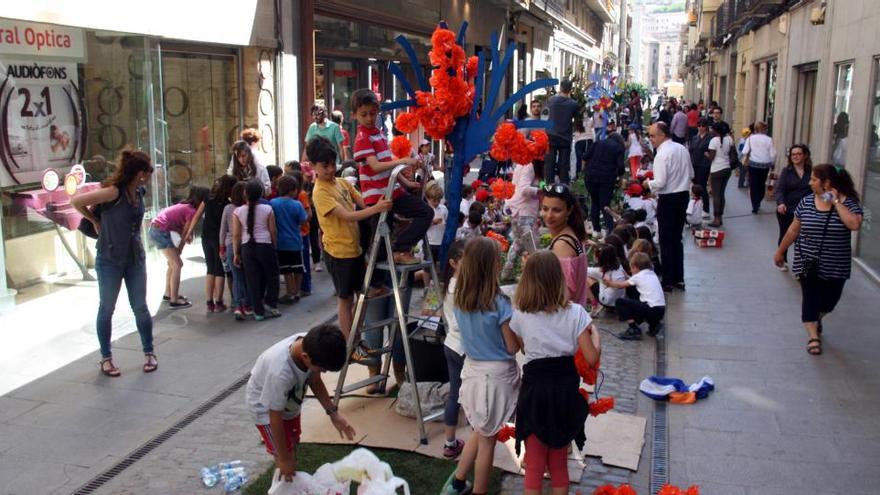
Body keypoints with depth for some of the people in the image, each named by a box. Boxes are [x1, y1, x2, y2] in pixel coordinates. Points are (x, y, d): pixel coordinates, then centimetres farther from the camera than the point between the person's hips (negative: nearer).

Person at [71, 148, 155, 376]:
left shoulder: (139, 191, 0)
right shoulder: (114, 191, -20)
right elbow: (76, 201, -20)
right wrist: (96, 222, -8)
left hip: (135, 257, 6)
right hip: (110, 259, -5)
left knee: (140, 307, 10)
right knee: (106, 308, 8)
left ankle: (149, 353, 21)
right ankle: (106, 358, 19)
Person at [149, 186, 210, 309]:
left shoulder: (185, 206, 14)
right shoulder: (192, 211, -13)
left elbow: (181, 231, 7)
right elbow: (184, 235, -9)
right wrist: (178, 252, 0)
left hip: (155, 229, 10)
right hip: (161, 231, -10)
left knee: (173, 263, 20)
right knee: (177, 265, -6)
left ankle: (168, 294, 29)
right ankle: (174, 301, -6)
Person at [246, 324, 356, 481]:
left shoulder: (310, 345, -29)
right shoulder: (280, 372, -45)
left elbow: (315, 381, -7)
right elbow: (275, 418, -30)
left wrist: (333, 412, -12)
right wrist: (283, 458, -19)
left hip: (289, 402, 6)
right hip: (265, 407, -6)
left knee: (293, 446, 22)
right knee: (287, 458, -2)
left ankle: (293, 479, 42)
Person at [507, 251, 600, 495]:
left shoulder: (520, 315, -8)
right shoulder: (575, 312, -9)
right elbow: (591, 358, -9)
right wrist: (595, 333, 8)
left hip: (535, 388, -1)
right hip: (566, 389, 1)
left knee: (534, 465, 12)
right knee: (559, 461, 19)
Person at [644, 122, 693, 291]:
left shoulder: (662, 155, -19)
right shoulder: (682, 149, 6)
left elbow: (659, 183, -22)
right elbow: (691, 174, 14)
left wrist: (648, 183, -4)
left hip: (668, 199, -8)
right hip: (684, 195, 8)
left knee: (666, 241, 3)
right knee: (677, 239, 16)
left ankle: (668, 281, 10)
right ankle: (679, 279, 22)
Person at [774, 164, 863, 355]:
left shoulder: (848, 203, -11)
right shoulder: (806, 202, -2)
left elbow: (854, 224, -30)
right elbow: (794, 229, 7)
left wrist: (836, 202, -24)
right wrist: (780, 251, 13)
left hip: (835, 266, -1)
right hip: (808, 263, 1)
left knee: (829, 300, 14)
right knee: (810, 299, -3)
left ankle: (817, 319, 45)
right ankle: (813, 336, 4)